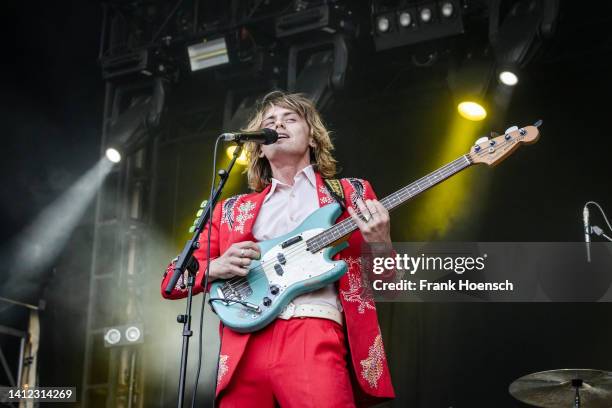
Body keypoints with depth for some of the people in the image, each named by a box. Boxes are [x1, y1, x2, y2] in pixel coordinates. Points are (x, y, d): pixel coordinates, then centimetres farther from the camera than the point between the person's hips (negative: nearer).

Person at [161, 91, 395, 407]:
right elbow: (171, 281, 19)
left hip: (315, 339, -2)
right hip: (243, 346, 3)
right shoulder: (233, 210, 21)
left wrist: (380, 245, -10)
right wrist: (216, 268, -2)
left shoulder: (351, 193, 16)